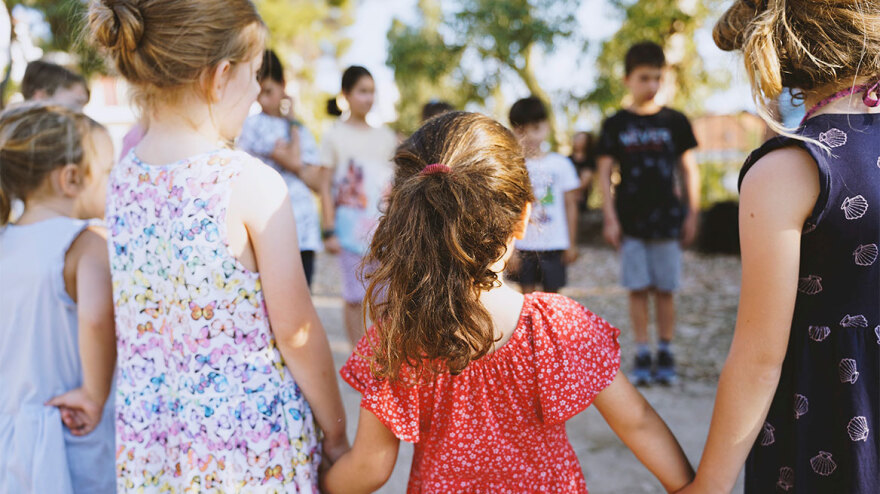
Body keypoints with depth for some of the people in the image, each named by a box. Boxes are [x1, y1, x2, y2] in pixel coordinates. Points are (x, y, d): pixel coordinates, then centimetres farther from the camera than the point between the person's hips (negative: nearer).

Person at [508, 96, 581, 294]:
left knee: (551, 296, 6)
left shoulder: (560, 164, 1)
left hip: (554, 246, 0)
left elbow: (570, 205, 5)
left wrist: (571, 244, 5)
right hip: (523, 246, 0)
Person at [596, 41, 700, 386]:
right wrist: (610, 218, -4)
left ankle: (665, 355, 15)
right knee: (638, 290, 3)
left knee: (665, 290, 4)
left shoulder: (675, 122, 4)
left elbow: (689, 170, 7)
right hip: (630, 221, 0)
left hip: (667, 219, 0)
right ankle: (642, 357, 12)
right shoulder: (615, 125, 2)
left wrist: (692, 214, 3)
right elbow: (604, 173, 3)